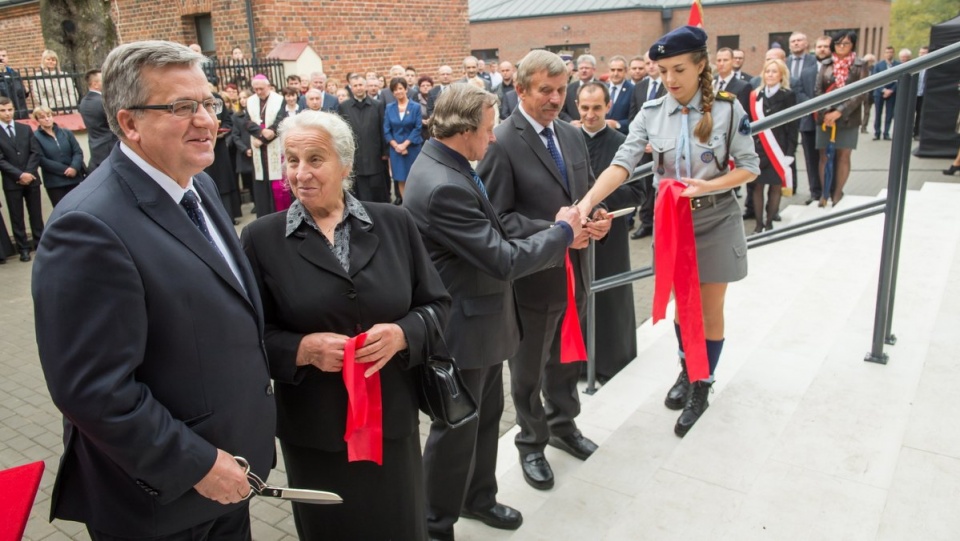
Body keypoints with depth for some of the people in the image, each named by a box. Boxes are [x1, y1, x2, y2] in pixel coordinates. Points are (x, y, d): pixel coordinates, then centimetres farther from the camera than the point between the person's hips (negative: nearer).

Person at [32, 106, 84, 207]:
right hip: (54, 183, -3)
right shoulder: (35, 137, -4)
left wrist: (74, 167, -16)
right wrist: (65, 170, -15)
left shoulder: (66, 133, 9)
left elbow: (78, 152, 3)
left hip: (74, 179, 3)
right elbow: (42, 160, -10)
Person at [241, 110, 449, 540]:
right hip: (314, 428, -1)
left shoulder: (395, 224, -1)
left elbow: (437, 303, 2)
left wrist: (402, 334, -17)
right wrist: (302, 348, -21)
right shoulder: (261, 239, -5)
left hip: (392, 417, 1)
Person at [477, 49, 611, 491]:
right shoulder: (501, 143, -17)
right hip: (532, 277, -6)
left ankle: (562, 424, 47)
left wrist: (597, 220, -5)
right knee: (528, 370, 14)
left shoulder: (571, 135, 6)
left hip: (575, 272, 7)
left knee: (566, 358, 24)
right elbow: (497, 218, -19)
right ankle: (531, 443, 35)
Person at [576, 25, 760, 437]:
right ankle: (687, 370, 41)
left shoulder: (727, 108, -12)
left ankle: (702, 387, 26)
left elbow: (750, 167, -7)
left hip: (714, 221, -2)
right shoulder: (651, 113, -8)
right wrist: (585, 204, -35)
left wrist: (708, 186, -25)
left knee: (710, 309, 8)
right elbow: (622, 164, -20)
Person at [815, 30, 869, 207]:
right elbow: (818, 90, 1)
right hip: (825, 117, 1)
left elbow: (860, 93, -6)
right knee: (825, 156, 2)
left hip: (848, 118, -1)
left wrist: (839, 112, -16)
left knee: (843, 156, 3)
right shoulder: (826, 64, 6)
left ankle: (837, 192, 12)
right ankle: (825, 192, 11)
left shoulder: (860, 65, 1)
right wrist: (825, 113, -13)